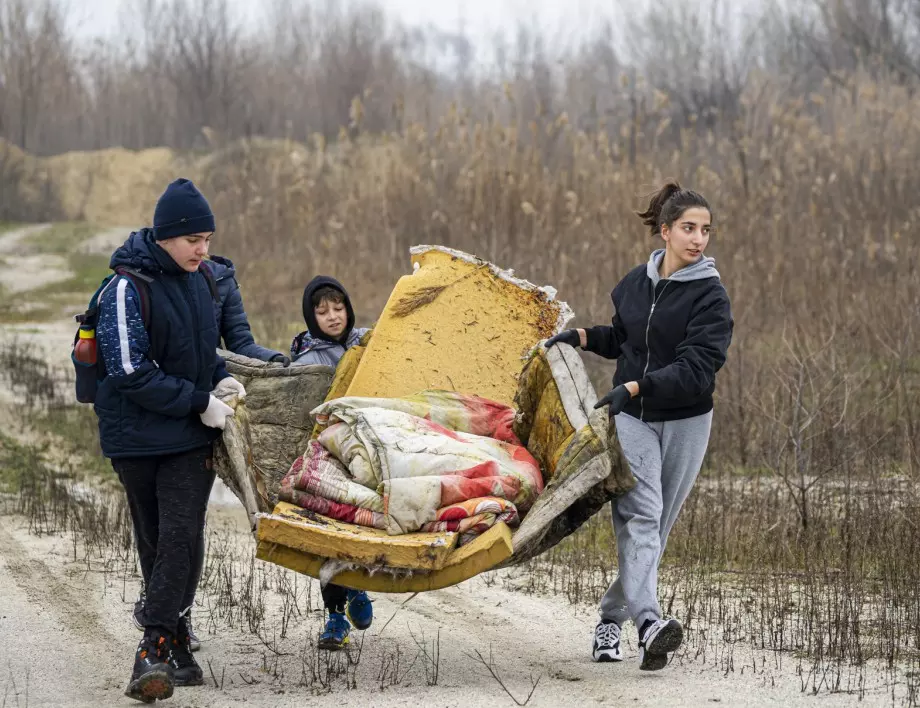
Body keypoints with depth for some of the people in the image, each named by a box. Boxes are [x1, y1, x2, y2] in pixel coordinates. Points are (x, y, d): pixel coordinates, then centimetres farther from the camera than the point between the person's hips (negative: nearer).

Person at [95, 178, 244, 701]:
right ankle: (175, 643, 17)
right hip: (138, 436, -4)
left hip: (191, 436, 4)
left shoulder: (200, 280, 6)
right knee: (154, 541, 6)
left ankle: (155, 651, -12)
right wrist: (200, 402, -17)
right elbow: (131, 374, -18)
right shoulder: (128, 289, -15)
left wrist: (221, 378, 4)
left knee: (180, 538, -10)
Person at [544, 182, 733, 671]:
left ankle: (611, 617, 22)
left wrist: (634, 387, -30)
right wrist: (583, 336, 6)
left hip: (685, 421, -2)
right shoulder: (636, 283, 4)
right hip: (631, 416, 2)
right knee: (639, 511, -18)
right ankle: (648, 622, -35)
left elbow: (696, 368, -21)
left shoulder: (710, 296, -10)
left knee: (655, 525, 6)